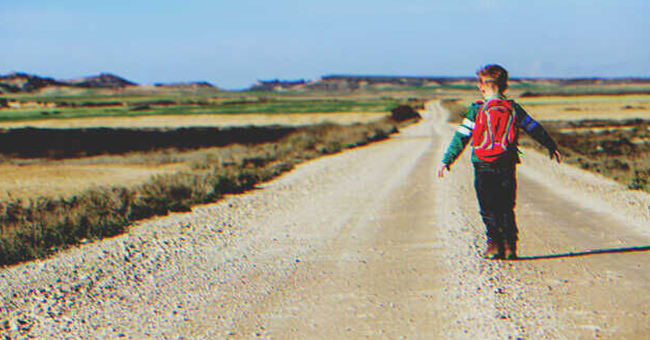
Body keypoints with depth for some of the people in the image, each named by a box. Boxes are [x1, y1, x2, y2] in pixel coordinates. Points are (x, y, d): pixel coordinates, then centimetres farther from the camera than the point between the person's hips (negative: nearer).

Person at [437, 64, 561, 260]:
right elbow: (535, 129, 13)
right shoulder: (514, 109, 2)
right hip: (507, 167, 2)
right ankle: (509, 246, 9)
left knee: (488, 209, 6)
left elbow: (461, 137, -6)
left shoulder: (476, 110, -6)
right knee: (506, 209, 12)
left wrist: (447, 160, -1)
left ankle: (494, 245, 0)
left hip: (483, 167, -2)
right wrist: (551, 146, 27)